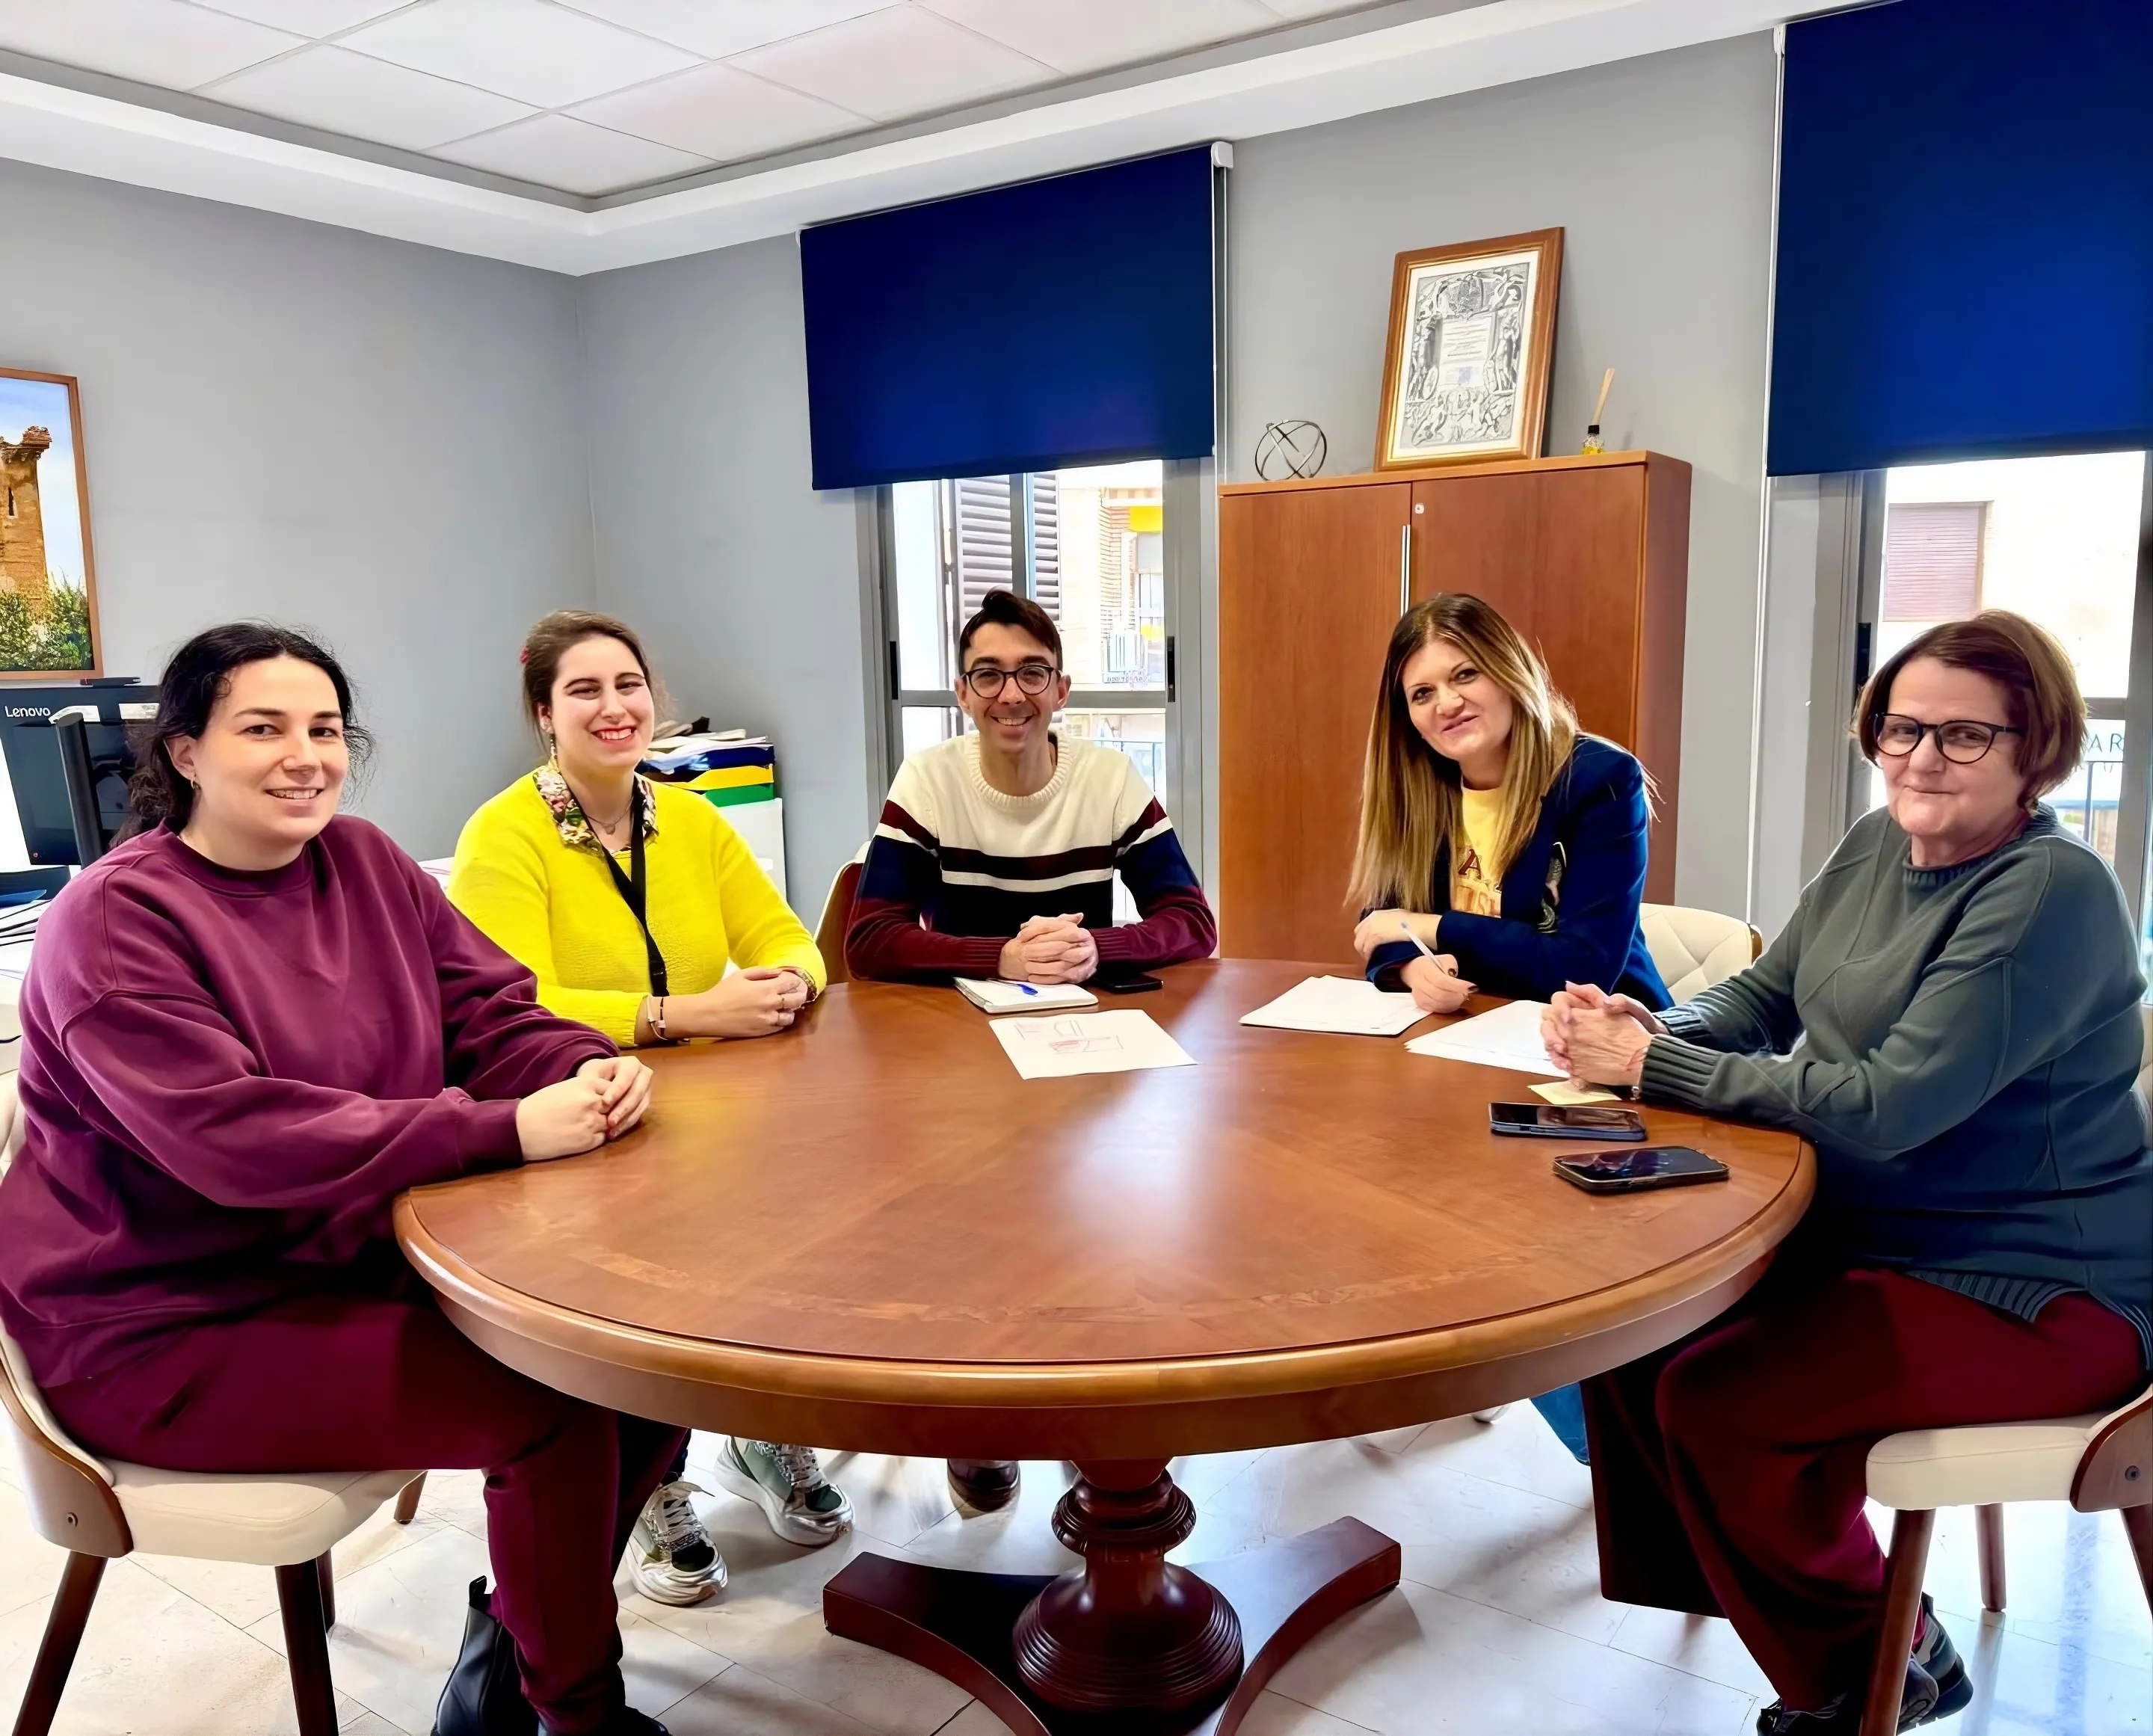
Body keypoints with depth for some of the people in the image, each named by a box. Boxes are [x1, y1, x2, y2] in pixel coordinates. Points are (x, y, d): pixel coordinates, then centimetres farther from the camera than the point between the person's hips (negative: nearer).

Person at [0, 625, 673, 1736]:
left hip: (368, 1258, 7)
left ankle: (520, 1630, 18)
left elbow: (491, 1014, 2)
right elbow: (237, 1138, -28)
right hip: (176, 1326, -7)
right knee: (547, 1407, -21)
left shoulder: (362, 862, 4)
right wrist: (508, 1131, -33)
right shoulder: (115, 922, -16)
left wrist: (588, 1068, -21)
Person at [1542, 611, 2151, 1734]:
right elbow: (1763, 996, 9)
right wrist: (1650, 1028, -13)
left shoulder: (2051, 895, -21)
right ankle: (1715, 1581, 19)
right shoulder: (1879, 844, 4)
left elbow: (1884, 1106, -27)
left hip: (2039, 1289, -8)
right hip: (1863, 1231, 8)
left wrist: (1652, 1067, -24)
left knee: (1718, 1401, -21)